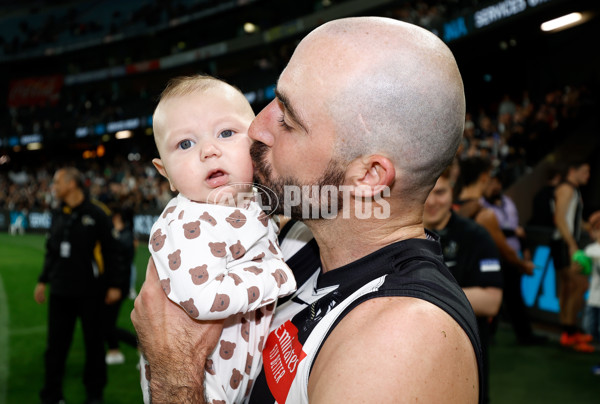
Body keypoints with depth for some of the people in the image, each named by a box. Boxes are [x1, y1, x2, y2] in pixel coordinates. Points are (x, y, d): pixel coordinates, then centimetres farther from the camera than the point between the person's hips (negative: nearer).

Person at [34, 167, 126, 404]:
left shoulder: (96, 214, -8)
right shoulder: (58, 215, 10)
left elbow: (110, 252, -7)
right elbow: (51, 251, 19)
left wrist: (114, 285, -9)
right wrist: (44, 280, 17)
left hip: (90, 292, -5)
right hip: (60, 291, 5)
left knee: (93, 343, 8)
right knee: (56, 344, 7)